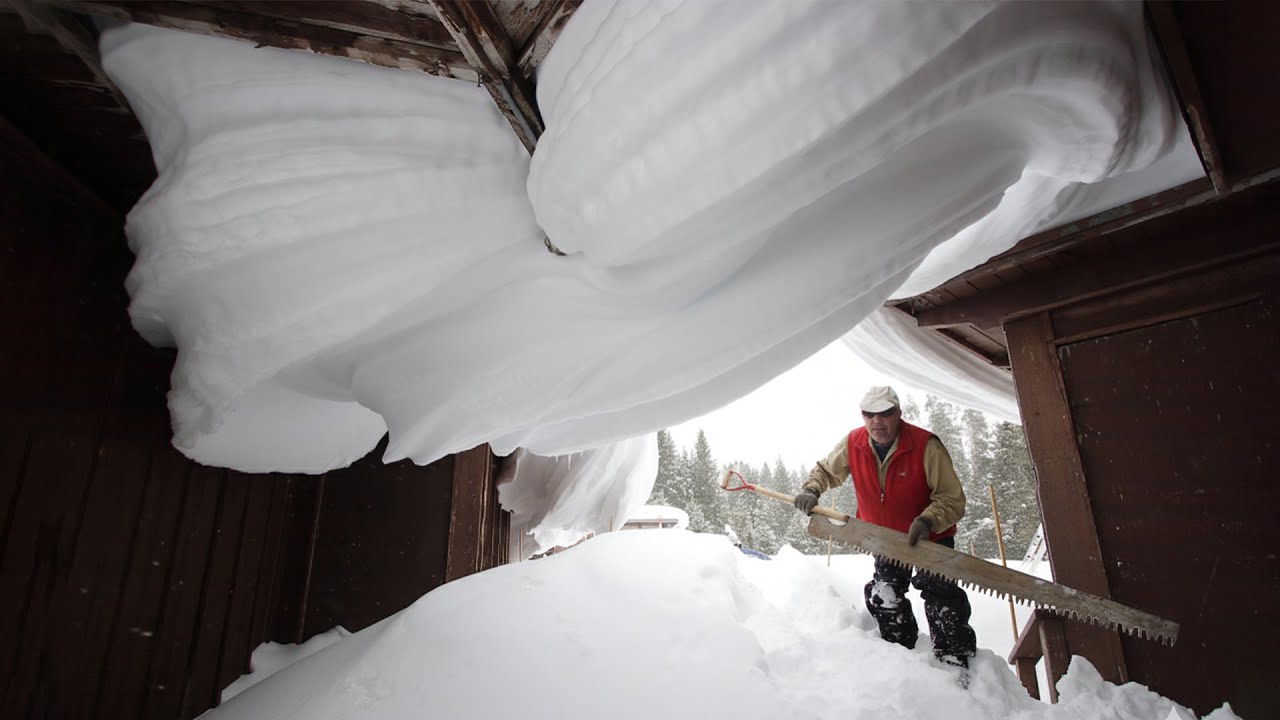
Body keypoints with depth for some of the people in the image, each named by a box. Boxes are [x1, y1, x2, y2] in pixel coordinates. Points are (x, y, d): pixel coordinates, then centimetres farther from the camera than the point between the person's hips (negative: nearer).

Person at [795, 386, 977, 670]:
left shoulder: (926, 445, -27)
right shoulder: (852, 444, -15)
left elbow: (952, 499, -22)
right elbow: (826, 470, 3)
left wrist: (927, 520, -38)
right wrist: (811, 490, -16)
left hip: (930, 538, -4)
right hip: (884, 538, 4)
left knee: (939, 594, -13)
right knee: (884, 599, 8)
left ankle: (956, 660, 3)